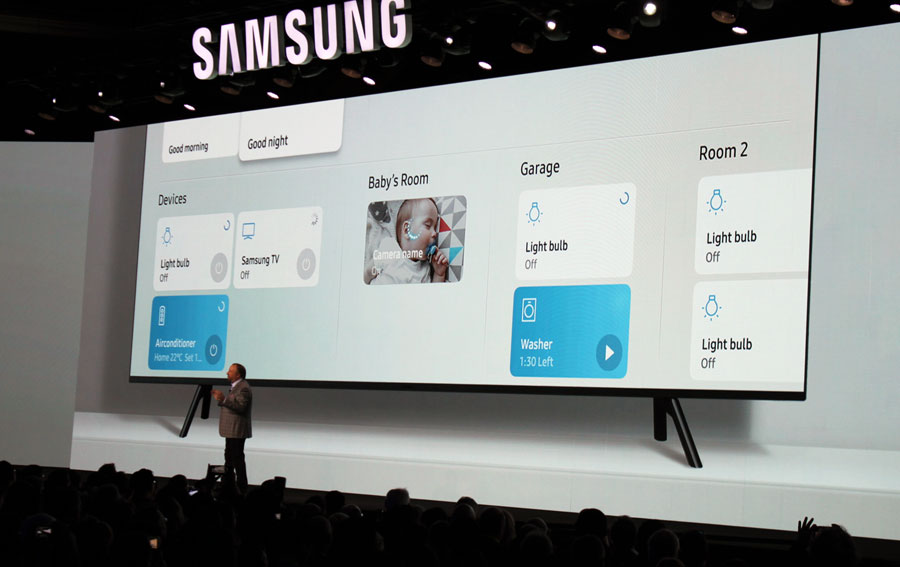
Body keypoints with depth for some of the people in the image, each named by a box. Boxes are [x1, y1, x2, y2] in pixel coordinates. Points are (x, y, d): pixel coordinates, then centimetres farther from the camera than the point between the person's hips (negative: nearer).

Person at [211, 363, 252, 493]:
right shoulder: (236, 386, 17)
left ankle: (242, 489, -5)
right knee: (229, 457, 17)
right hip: (232, 430, 11)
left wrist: (224, 399, -31)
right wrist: (220, 400, 9)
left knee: (237, 458, -8)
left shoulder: (243, 388, -17)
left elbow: (240, 406, -27)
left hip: (237, 430, -11)